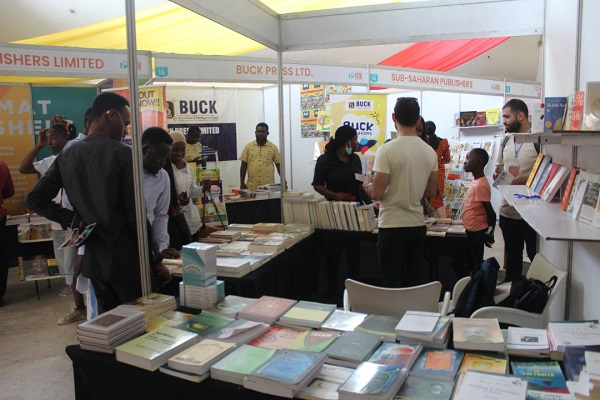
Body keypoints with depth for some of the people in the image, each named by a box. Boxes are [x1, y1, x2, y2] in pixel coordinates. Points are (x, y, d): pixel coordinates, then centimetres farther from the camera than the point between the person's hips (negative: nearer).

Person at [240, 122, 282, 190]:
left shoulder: (273, 147, 5)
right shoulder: (248, 146, 6)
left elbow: (279, 165, 7)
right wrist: (242, 183, 2)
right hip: (251, 187, 0)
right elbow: (243, 166, 7)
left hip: (269, 186, 0)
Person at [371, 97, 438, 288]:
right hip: (418, 224, 5)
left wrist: (373, 188, 6)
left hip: (392, 226, -5)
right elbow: (431, 191, 11)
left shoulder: (387, 150, -15)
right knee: (416, 281, 14)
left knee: (392, 283, 3)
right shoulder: (430, 151, 2)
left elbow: (376, 193, -16)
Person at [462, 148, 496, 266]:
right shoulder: (476, 181, 7)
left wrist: (489, 234, -12)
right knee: (473, 262, 17)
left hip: (476, 232, -9)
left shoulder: (480, 185, -23)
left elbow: (490, 213, -21)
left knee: (475, 263, 1)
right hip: (473, 230, 9)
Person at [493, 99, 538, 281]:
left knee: (536, 258, 3)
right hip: (508, 210, 7)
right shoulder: (506, 141, 12)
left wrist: (528, 179, -26)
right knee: (512, 257, 19)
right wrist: (497, 174, 0)